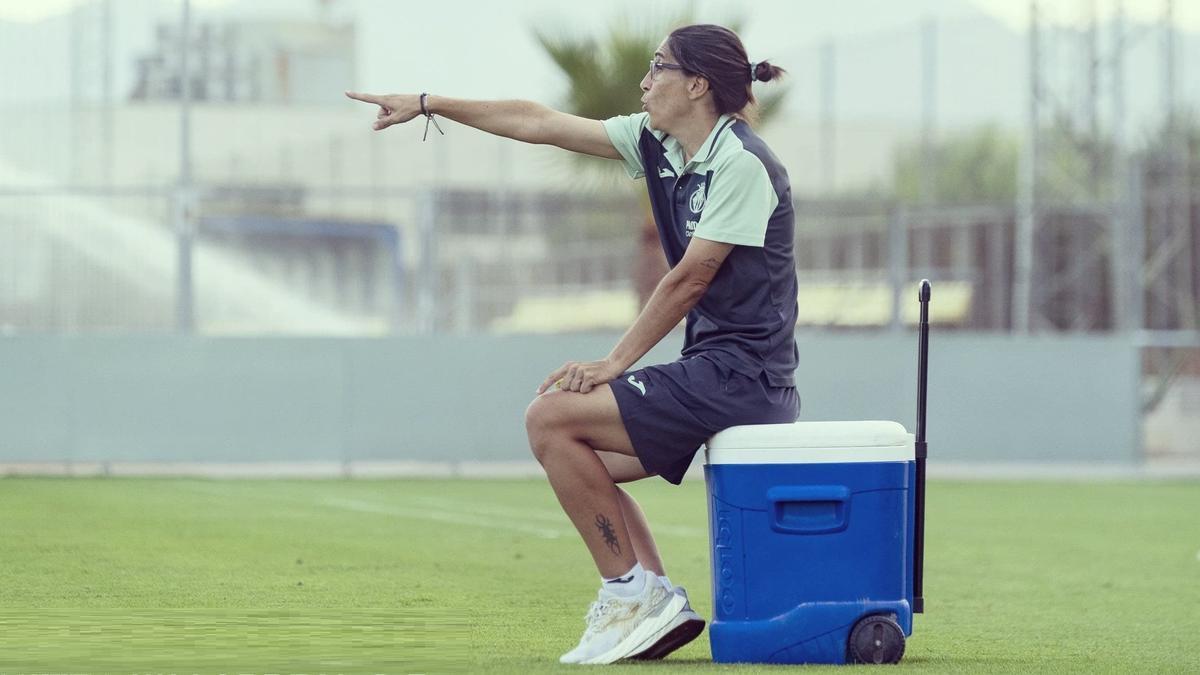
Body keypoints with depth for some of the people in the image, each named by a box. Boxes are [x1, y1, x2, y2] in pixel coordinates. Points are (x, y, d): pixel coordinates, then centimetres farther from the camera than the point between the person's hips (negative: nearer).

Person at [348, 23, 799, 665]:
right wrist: (429, 103, 17)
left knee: (551, 418, -13)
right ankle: (657, 605, 3)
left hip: (743, 376, -9)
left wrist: (614, 363, -13)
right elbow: (539, 123, 15)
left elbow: (689, 278, -17)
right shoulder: (655, 142, 10)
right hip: (712, 370, 9)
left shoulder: (740, 163, -15)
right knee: (576, 456, 11)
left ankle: (632, 593, -10)